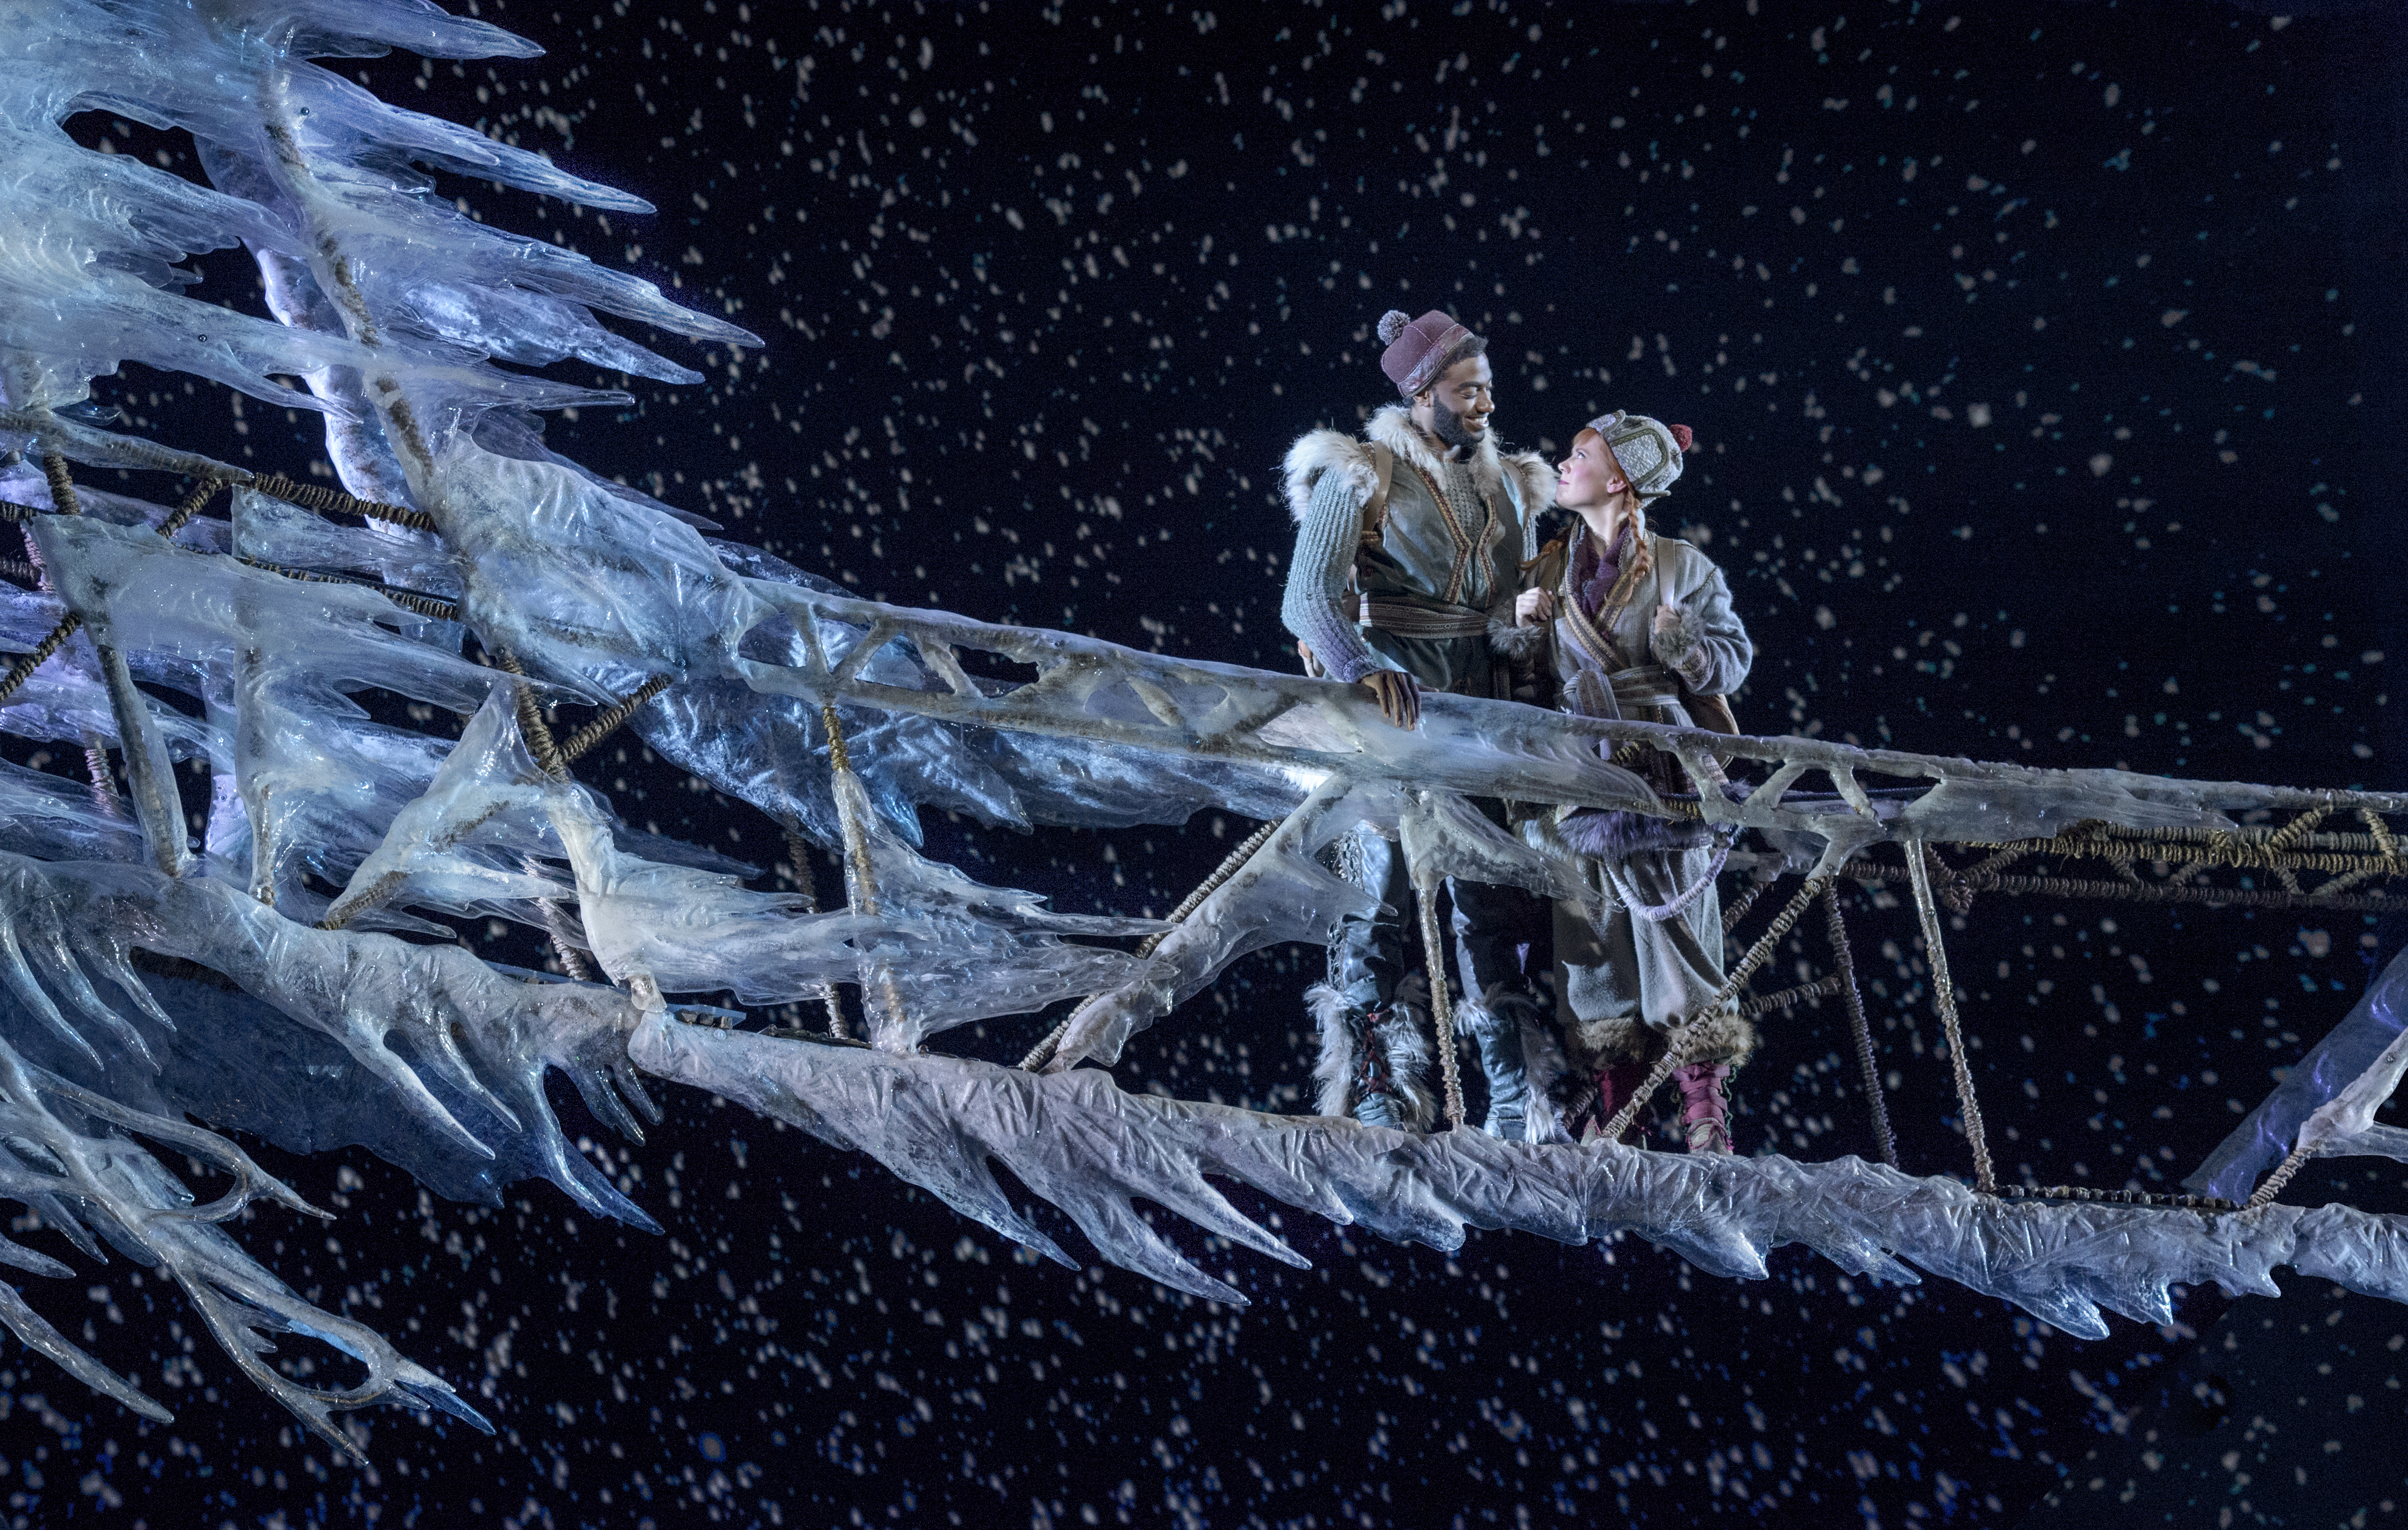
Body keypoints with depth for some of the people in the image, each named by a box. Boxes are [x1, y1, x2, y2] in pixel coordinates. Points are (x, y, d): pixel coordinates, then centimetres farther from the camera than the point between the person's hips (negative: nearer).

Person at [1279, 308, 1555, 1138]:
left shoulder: (1508, 484, 18)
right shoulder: (1360, 477, -2)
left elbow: (1526, 608, 22)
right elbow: (1308, 599, -13)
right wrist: (1361, 671, -30)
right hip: (1387, 717, -5)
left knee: (1497, 904, 3)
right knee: (1379, 898, -7)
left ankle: (1515, 1107, 6)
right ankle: (1377, 1101, -3)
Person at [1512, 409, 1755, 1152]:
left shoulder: (1681, 567, 2)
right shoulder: (1549, 569, 14)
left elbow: (1734, 660, 2)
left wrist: (1681, 643, -15)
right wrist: (1520, 626, 1)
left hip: (1664, 774, -3)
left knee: (1674, 931, -6)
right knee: (1595, 939, 2)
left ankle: (1705, 1122, -1)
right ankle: (1615, 1118, 8)